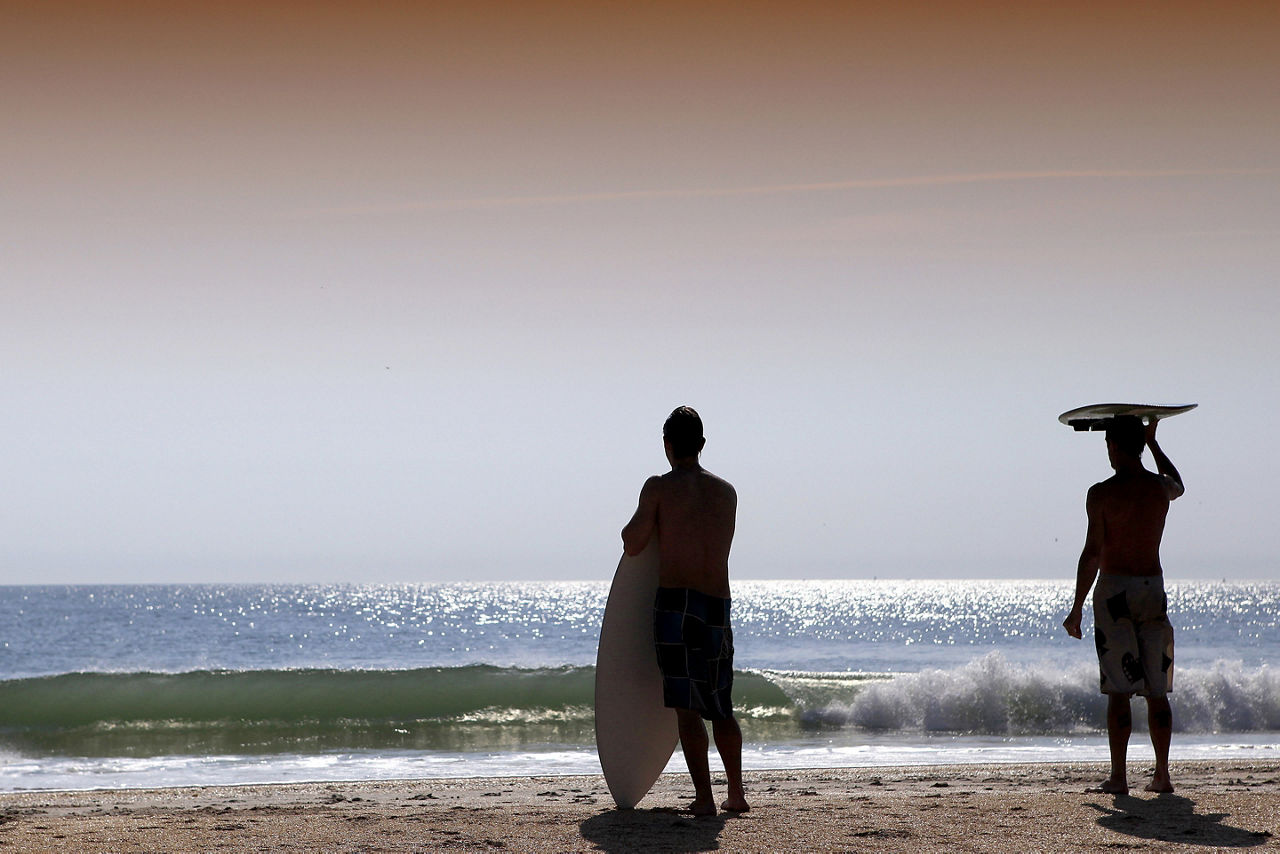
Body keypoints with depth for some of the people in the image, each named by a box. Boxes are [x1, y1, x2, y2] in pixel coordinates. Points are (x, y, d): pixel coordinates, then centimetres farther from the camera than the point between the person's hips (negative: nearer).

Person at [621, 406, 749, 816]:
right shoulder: (727, 492, 11)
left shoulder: (659, 487, -3)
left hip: (675, 602, -4)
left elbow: (633, 544, -3)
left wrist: (634, 522, 20)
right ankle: (737, 793, 22)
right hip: (718, 609, 5)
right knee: (721, 706, 17)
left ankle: (704, 797, -9)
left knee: (687, 707, -4)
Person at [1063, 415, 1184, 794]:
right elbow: (1177, 485, 31)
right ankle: (1162, 774, 10)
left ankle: (1118, 776, -4)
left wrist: (1077, 609, -6)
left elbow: (1092, 553, -13)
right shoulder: (1160, 488, 4)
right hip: (1153, 587, 4)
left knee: (1119, 690, -3)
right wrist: (1152, 440, 39)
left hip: (1114, 591, -4)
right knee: (1157, 689, 9)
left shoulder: (1102, 493, -10)